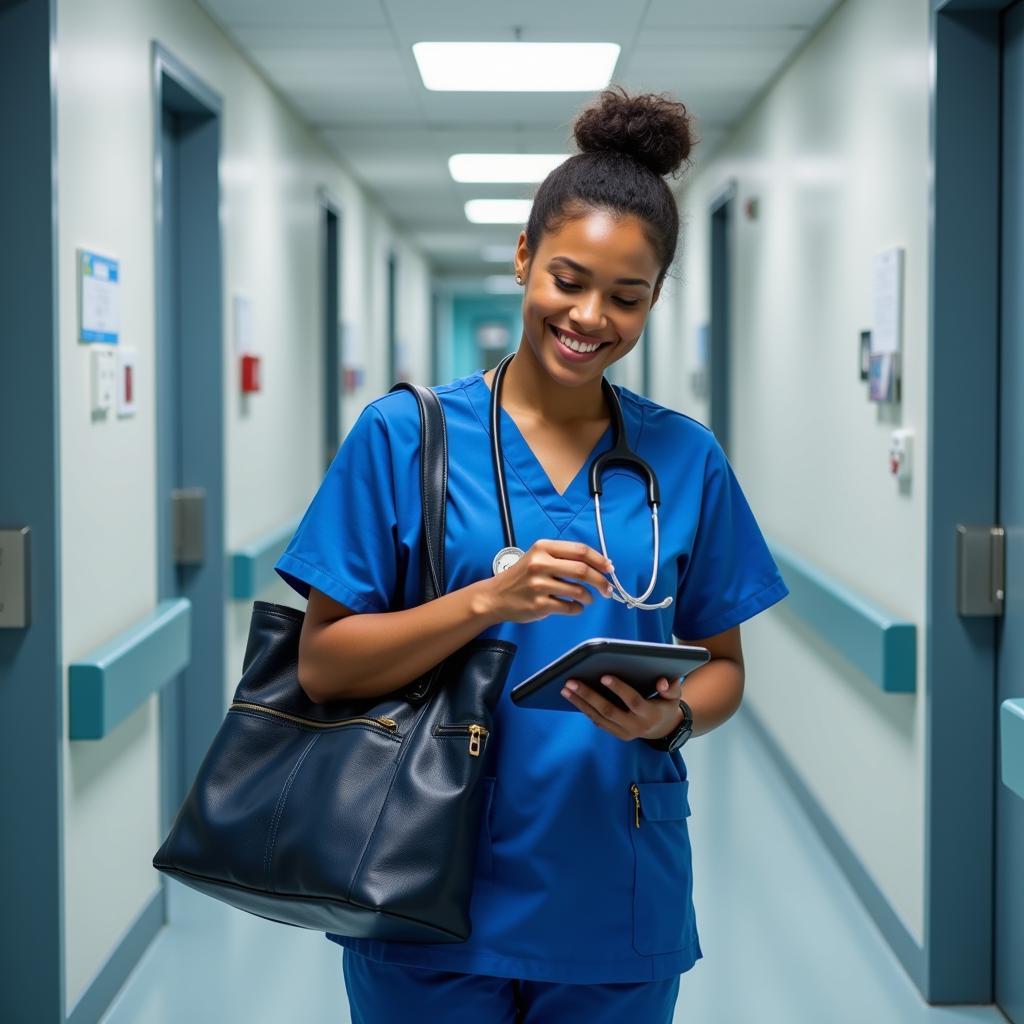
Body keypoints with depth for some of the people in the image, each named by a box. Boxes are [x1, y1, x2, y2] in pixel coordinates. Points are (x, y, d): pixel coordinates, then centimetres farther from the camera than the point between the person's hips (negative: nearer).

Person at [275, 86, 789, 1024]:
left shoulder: (686, 458, 3)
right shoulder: (404, 434, -4)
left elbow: (722, 664, 9)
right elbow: (322, 665, -7)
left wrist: (670, 715, -13)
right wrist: (488, 601, -21)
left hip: (617, 902, 2)